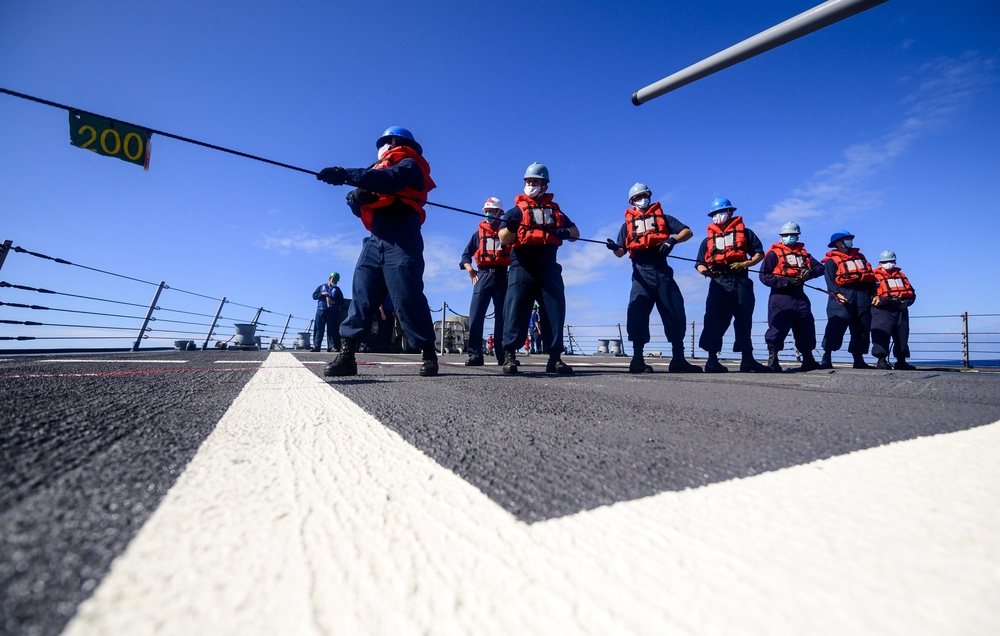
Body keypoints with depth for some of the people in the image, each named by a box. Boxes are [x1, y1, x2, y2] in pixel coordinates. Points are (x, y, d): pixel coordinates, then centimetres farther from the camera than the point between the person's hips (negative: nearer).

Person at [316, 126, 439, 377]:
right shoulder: (378, 169, 31)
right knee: (361, 295, -3)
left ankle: (428, 354, -5)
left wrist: (346, 174, -18)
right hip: (375, 241, 7)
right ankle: (346, 356, -4)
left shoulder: (409, 165, 8)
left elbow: (390, 180, -16)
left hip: (400, 241, -7)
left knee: (408, 297, -13)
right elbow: (359, 207, 22)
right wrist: (357, 196, -1)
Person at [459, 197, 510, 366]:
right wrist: (470, 270, 2)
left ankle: (503, 355, 7)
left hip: (503, 276, -1)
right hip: (483, 275, 1)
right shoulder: (479, 233, 18)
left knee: (503, 317, 2)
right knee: (475, 316, -12)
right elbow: (466, 254, 18)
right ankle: (475, 354, -10)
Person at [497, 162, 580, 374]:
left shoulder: (555, 210, 23)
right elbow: (504, 240, 1)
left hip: (548, 264, 3)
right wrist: (510, 226, -22)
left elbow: (576, 233, 23)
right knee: (516, 307, -13)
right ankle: (509, 355, -12)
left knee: (555, 309, -3)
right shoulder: (517, 209, 13)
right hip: (522, 265, -3)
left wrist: (565, 232, -2)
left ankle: (555, 357, 2)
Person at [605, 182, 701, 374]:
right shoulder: (628, 224, 22)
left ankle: (678, 359, 6)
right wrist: (614, 247, -12)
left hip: (662, 270, 1)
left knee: (675, 313, -1)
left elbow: (687, 231, 11)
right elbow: (621, 252, 11)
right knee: (637, 313, -13)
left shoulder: (662, 217, 22)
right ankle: (637, 360, -7)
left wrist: (672, 240, -10)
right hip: (641, 272, -1)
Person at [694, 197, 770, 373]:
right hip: (719, 281, 0)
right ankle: (712, 360, -8)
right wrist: (704, 270, -11)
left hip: (741, 280, 0)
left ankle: (747, 360, 10)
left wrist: (745, 264, -8)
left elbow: (759, 253, 12)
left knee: (744, 320, 2)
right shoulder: (708, 239, 21)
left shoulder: (744, 232, 19)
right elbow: (700, 263, 13)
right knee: (716, 320, -10)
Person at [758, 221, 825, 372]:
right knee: (778, 329, -8)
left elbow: (821, 267, 14)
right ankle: (772, 361, -3)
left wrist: (810, 271, -9)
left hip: (800, 297, 6)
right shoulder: (774, 253, 2)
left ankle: (808, 360, 23)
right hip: (781, 296, -6)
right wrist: (787, 281, -17)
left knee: (806, 328, 10)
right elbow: (764, 276, -9)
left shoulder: (803, 253, 20)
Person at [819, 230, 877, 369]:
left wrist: (874, 293, 10)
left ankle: (858, 359, 15)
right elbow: (830, 280, -9)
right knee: (836, 326, -16)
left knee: (862, 329, 8)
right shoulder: (831, 261, 3)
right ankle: (826, 358, -17)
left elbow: (870, 276, 20)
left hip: (862, 295, 7)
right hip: (843, 294, -7)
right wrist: (836, 294, -23)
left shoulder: (860, 257, 24)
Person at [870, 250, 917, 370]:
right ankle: (881, 360, -12)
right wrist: (888, 300, -25)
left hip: (901, 311, 7)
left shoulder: (901, 275, 22)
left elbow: (911, 293, 20)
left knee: (902, 336, 10)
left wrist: (906, 301, 0)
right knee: (882, 335, -14)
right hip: (883, 311, -7)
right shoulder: (875, 277, 1)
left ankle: (901, 361, 19)